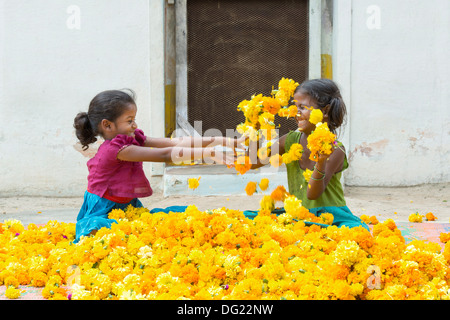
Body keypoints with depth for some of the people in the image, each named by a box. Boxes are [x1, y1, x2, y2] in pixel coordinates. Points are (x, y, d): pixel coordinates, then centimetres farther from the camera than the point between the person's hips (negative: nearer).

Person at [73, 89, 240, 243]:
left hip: (127, 205, 9)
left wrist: (226, 142, -15)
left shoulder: (134, 139, 2)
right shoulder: (115, 148, -25)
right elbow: (165, 155, -30)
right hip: (102, 213, -9)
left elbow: (176, 143, -7)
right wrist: (209, 153, -32)